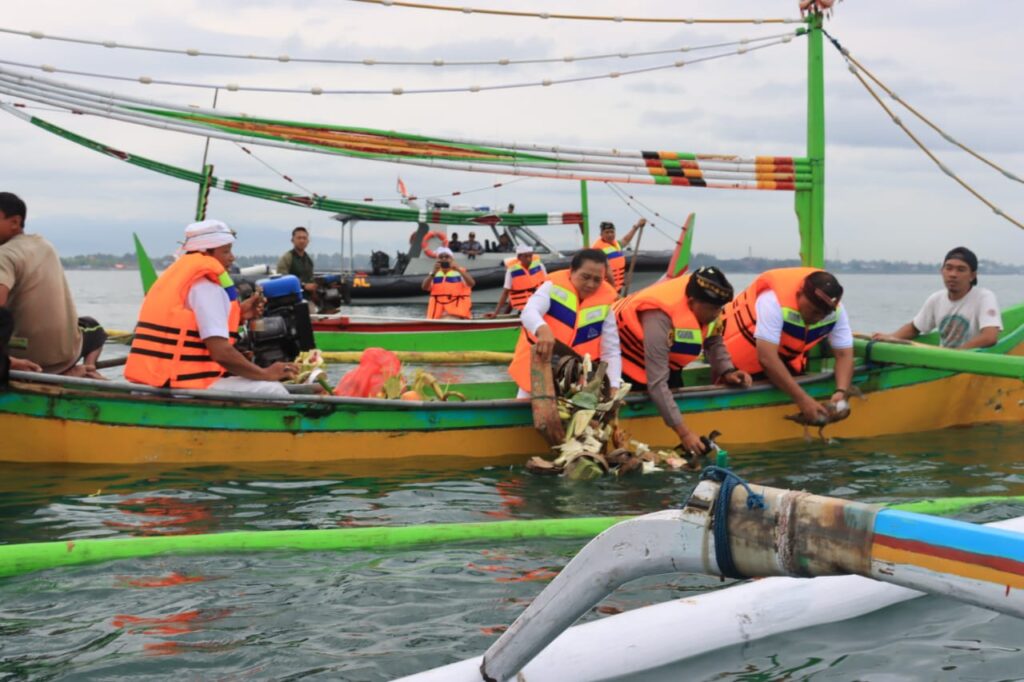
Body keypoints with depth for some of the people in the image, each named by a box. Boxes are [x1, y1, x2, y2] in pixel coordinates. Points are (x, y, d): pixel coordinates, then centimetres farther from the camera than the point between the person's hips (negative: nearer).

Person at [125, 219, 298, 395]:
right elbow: (221, 353, -21)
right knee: (274, 391, -8)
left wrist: (237, 315, 11)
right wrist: (266, 374, -10)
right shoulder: (207, 288, -13)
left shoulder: (176, 276, 17)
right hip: (182, 384, -10)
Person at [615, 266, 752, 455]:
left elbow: (714, 342, -2)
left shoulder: (706, 304, -22)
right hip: (629, 359, -7)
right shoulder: (660, 318, -42)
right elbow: (657, 384, -43)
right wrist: (683, 431, -44)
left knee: (678, 404, 7)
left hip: (666, 360, 7)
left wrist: (727, 371, -22)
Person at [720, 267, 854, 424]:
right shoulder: (773, 300, -40)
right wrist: (802, 399, -45)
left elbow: (844, 354, -18)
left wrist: (841, 392, -37)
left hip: (786, 359, 5)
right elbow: (767, 359, -44)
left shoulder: (834, 309, -22)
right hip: (739, 358, -5)